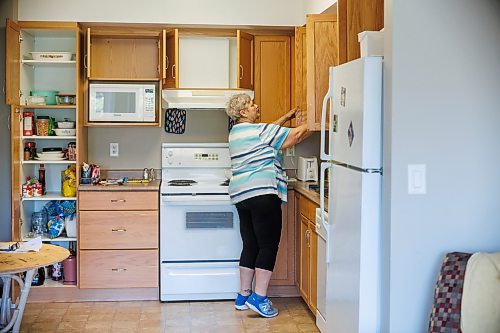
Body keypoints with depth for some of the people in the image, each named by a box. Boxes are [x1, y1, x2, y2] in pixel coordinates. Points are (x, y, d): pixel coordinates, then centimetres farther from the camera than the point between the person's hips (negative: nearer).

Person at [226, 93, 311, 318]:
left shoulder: (237, 132, 17)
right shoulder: (259, 130, -9)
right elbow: (296, 135, -9)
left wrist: (286, 118, 28)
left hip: (241, 196, 9)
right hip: (262, 194, -9)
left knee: (250, 245, 13)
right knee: (268, 245, -3)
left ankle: (243, 296, 18)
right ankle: (259, 298, -3)